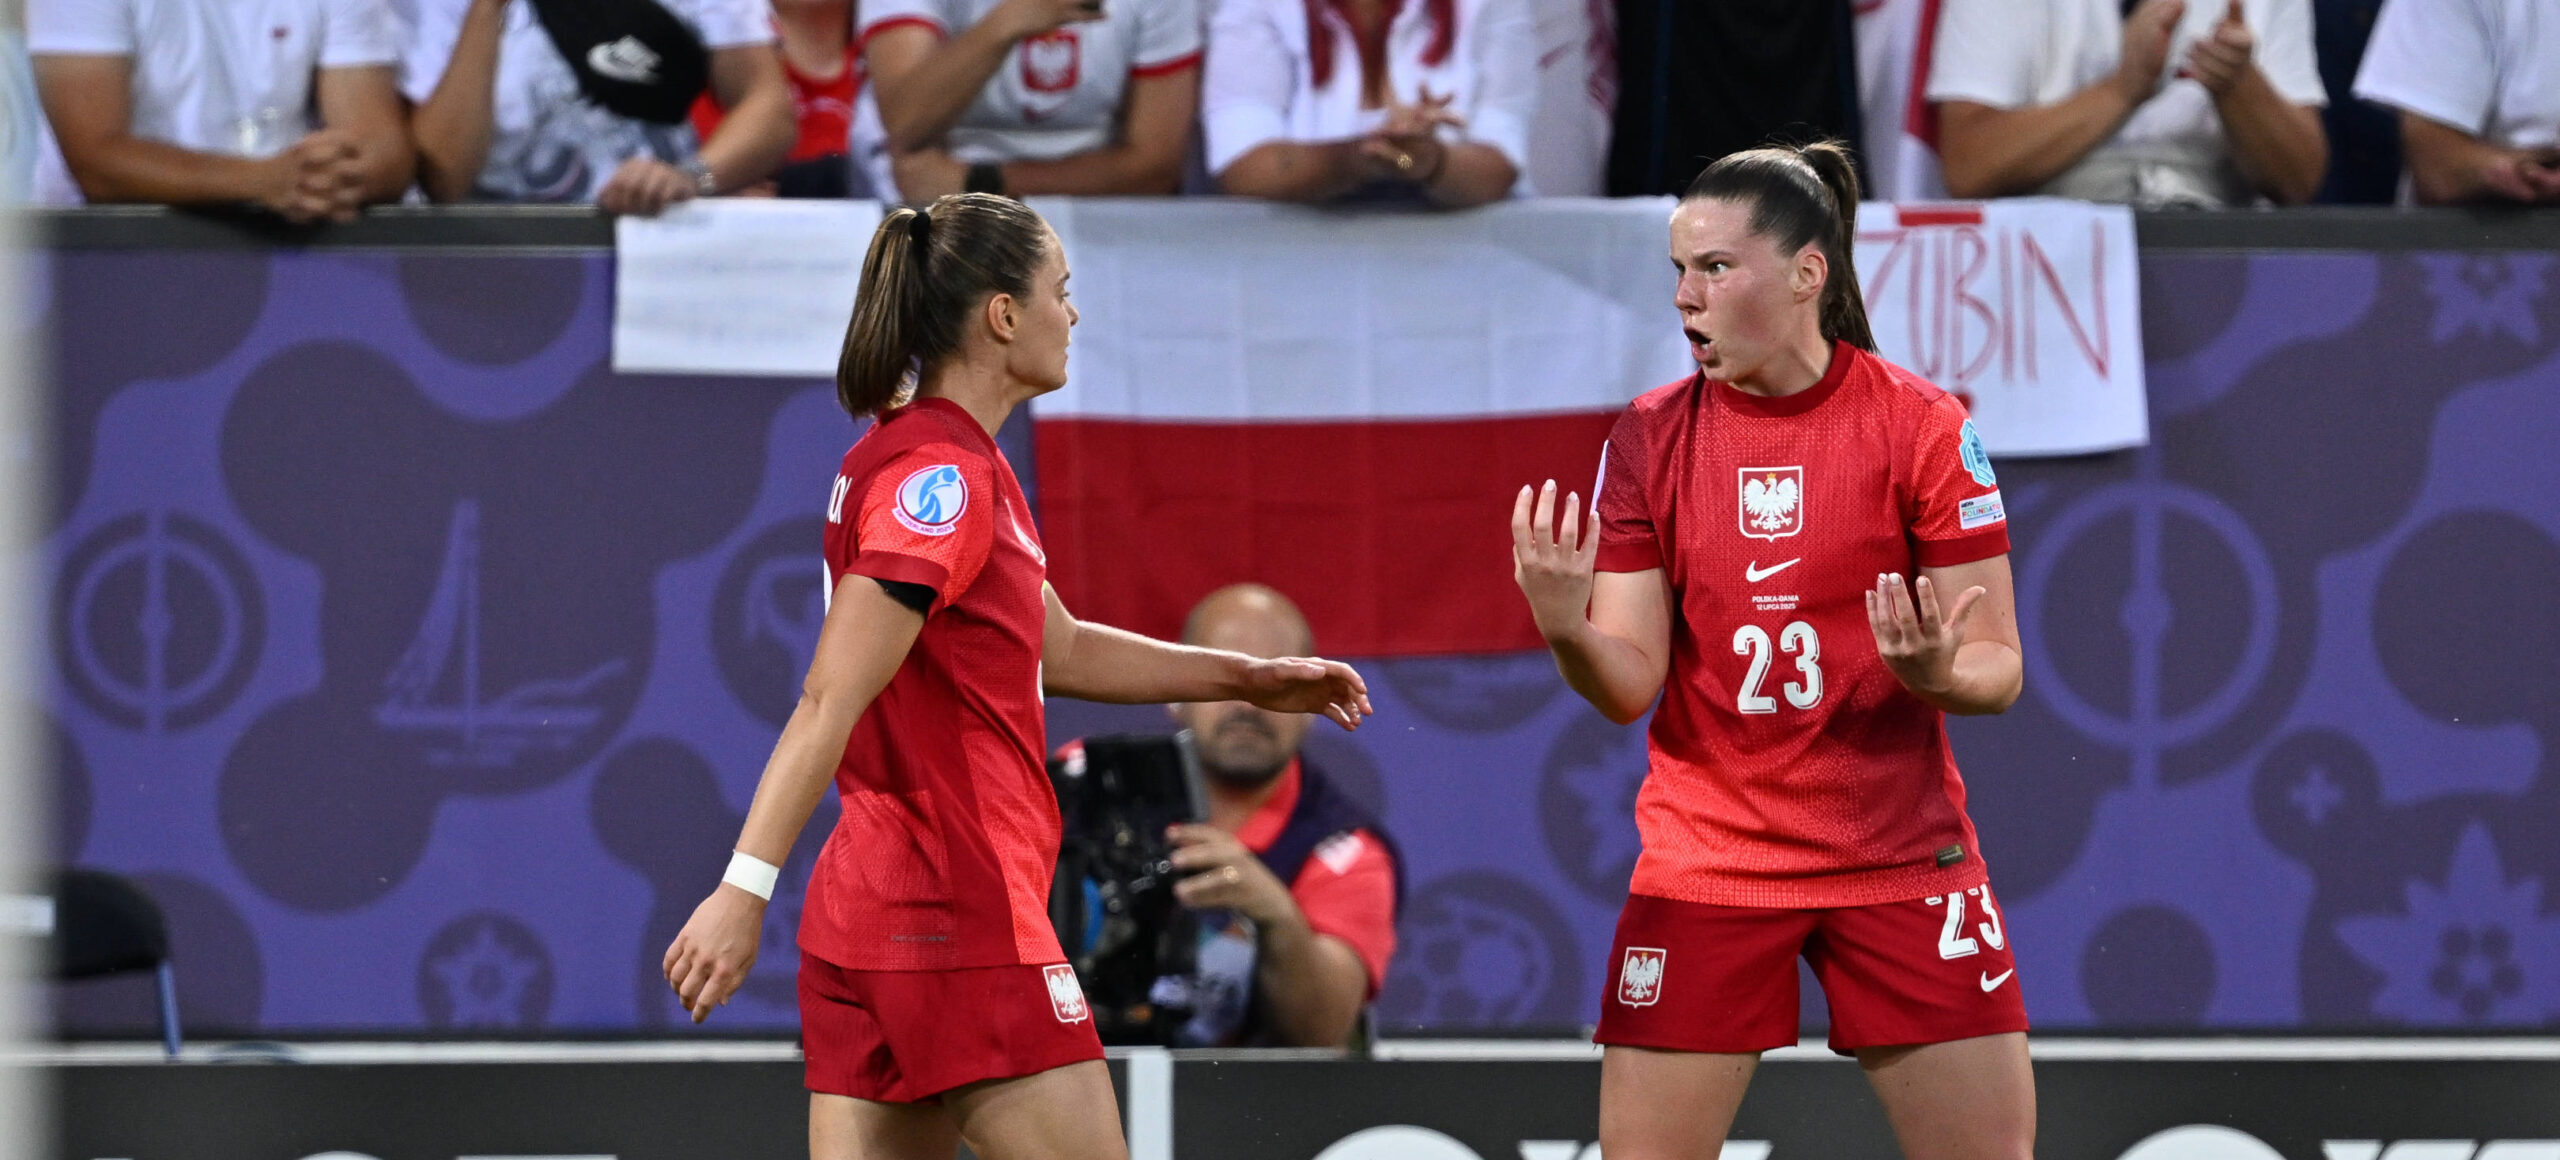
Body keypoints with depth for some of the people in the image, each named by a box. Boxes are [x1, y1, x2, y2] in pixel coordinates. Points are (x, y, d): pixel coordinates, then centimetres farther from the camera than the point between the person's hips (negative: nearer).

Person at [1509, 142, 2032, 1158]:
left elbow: (1996, 669, -4)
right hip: (1704, 863, 1)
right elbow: (1628, 685, -4)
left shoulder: (1921, 426, -6)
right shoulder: (1650, 437, 0)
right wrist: (1567, 629, -25)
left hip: (1900, 855, -1)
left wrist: (1937, 673, -27)